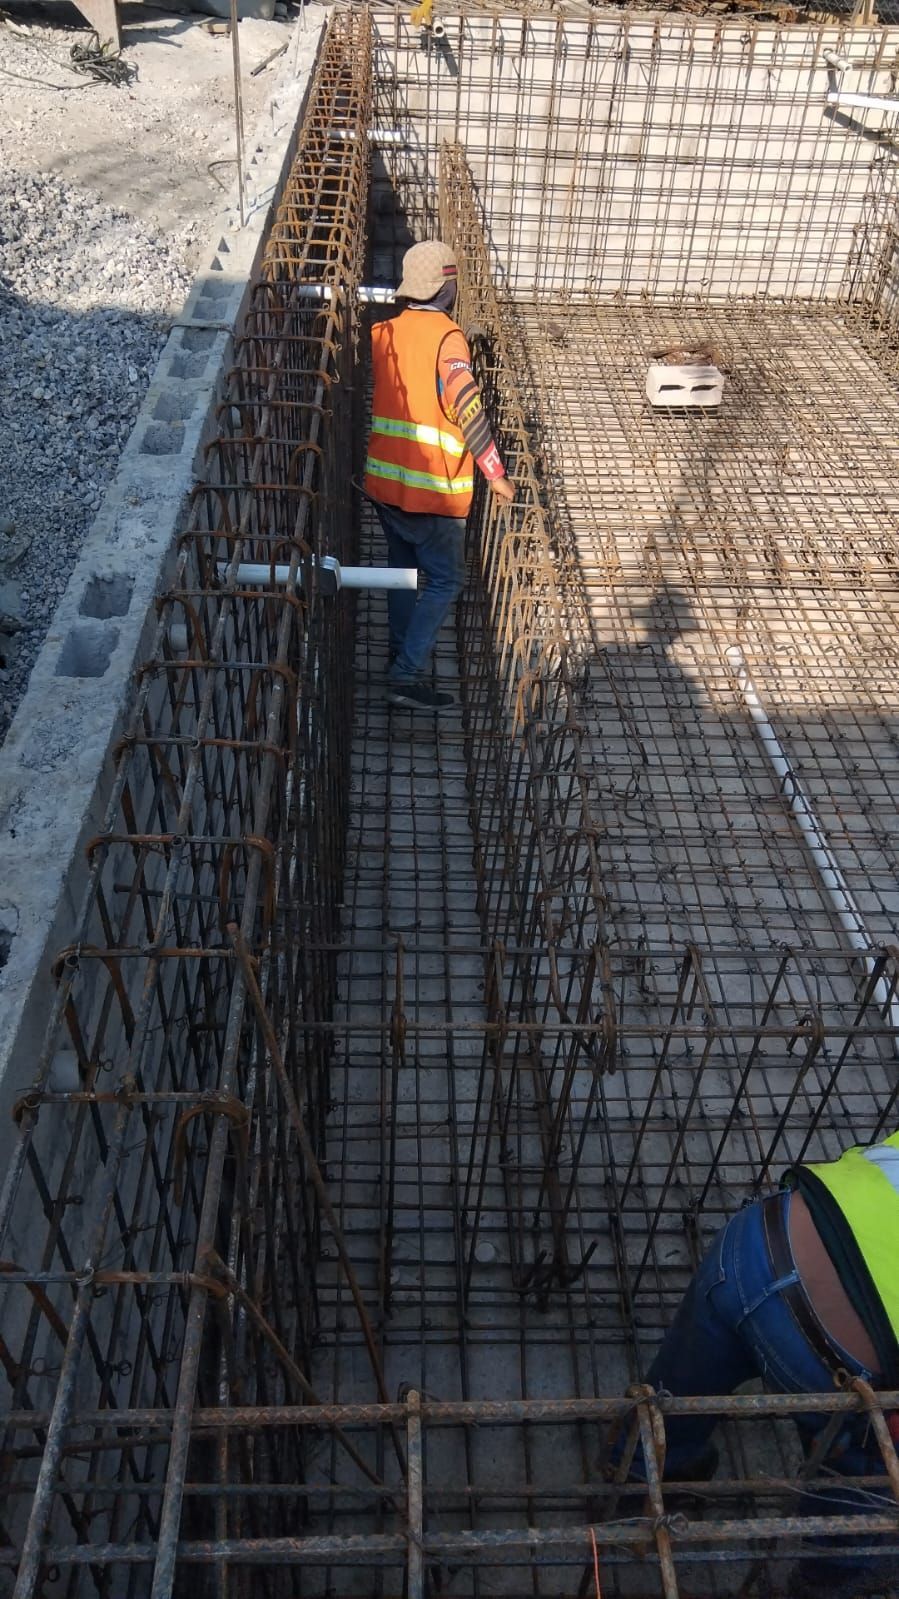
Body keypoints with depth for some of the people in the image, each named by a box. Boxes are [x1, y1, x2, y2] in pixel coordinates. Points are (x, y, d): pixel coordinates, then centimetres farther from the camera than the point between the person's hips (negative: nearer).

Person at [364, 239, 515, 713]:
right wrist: (496, 474, -15)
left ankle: (402, 650, 38)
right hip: (431, 487, -7)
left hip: (384, 478, 7)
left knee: (402, 566, 23)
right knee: (445, 579, 2)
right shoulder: (446, 337, -15)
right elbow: (467, 410, -20)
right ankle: (407, 674, -3)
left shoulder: (384, 332, 5)